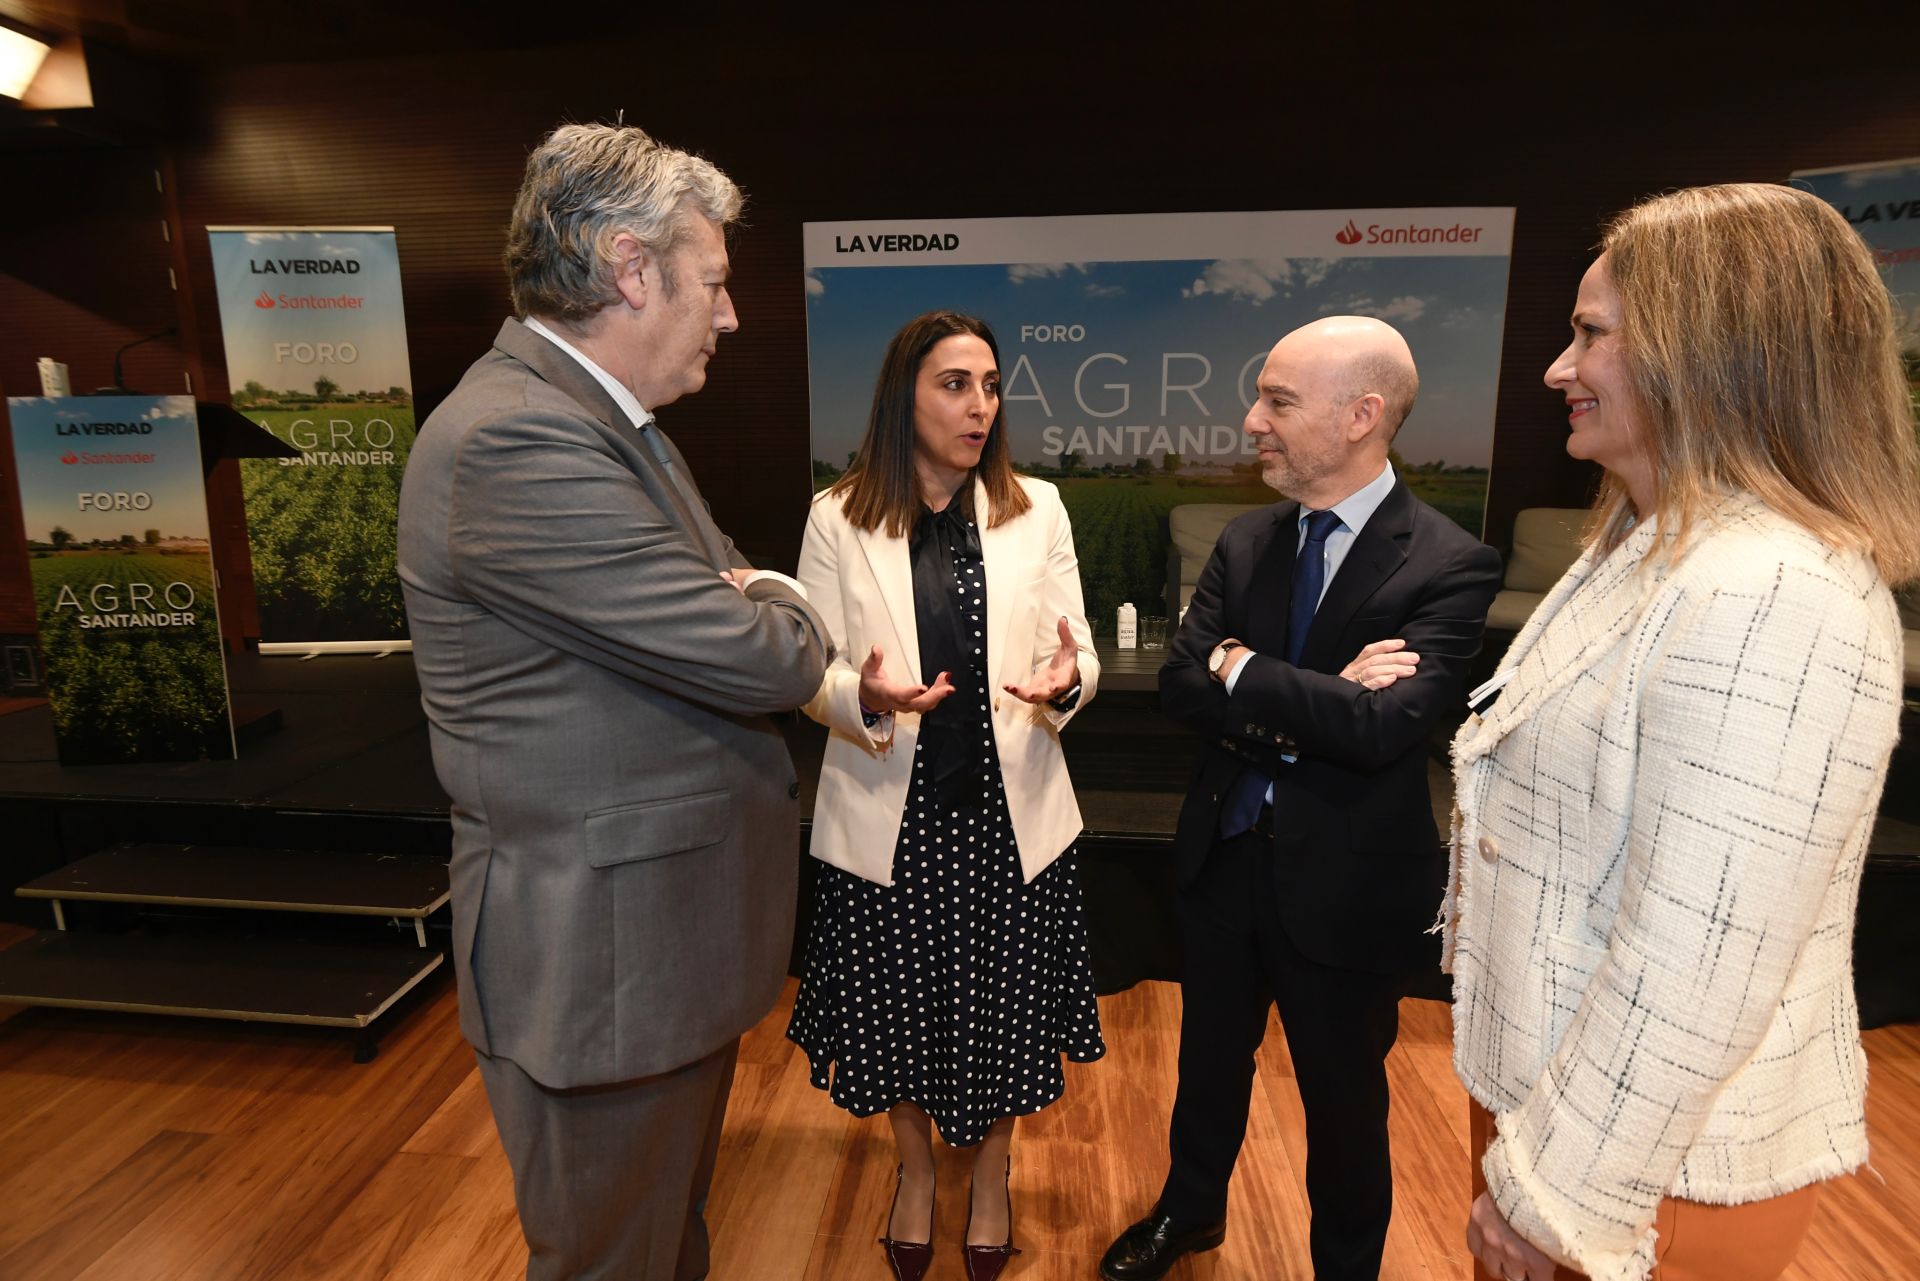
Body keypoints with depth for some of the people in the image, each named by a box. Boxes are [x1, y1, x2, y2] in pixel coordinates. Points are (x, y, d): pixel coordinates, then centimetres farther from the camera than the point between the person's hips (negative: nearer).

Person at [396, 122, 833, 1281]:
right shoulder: (515, 440, -26)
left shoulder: (606, 420, 9)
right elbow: (760, 655, -25)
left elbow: (727, 605, 14)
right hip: (601, 956, -9)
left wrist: (769, 615, -6)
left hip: (675, 927, 9)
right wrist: (786, 607, -4)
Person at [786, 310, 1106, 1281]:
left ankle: (991, 1178, 45)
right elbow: (814, 674, -4)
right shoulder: (838, 518, -4)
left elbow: (1076, 653, 0)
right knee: (896, 1007, 16)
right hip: (888, 815, -1)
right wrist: (866, 699, -25)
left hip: (1008, 812, 1)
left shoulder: (1036, 509, 1)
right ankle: (915, 1171, 47)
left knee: (1001, 1007, 15)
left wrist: (1068, 680, -23)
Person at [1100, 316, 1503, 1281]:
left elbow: (1382, 727, -28)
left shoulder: (1449, 566, -17)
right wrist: (1313, 705, -23)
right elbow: (1179, 685, -9)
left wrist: (1245, 673, -18)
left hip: (1343, 882, -4)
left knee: (1343, 1098, 19)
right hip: (1225, 852, 5)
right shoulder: (1246, 542, -1)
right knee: (1210, 1058, 26)